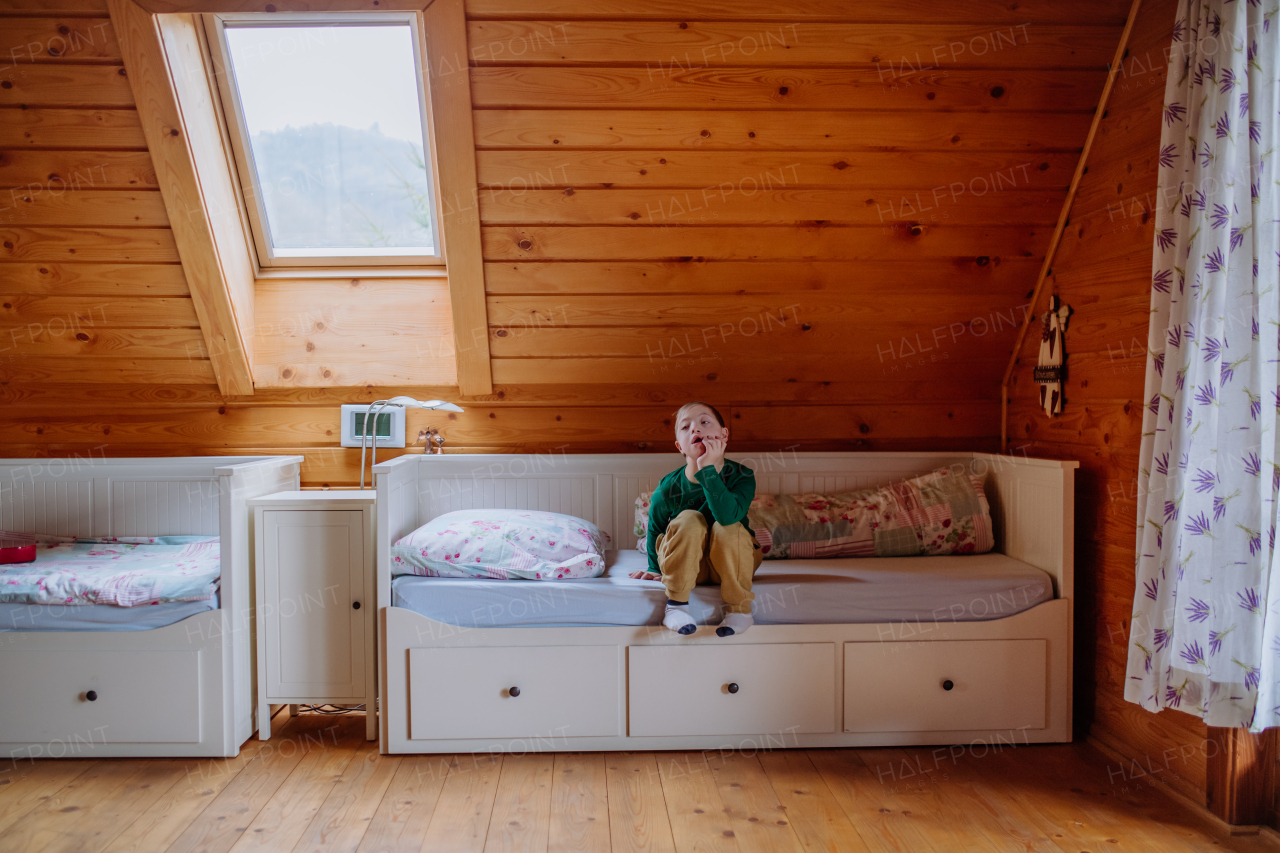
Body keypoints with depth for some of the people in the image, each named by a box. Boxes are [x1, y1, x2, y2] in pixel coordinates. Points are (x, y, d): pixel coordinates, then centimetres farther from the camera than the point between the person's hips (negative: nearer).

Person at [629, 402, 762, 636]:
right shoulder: (668, 487, -18)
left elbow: (728, 516, -41)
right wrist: (655, 568, 11)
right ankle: (676, 604, -21)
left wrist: (708, 470, -42)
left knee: (728, 528, -32)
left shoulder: (742, 476, -21)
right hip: (685, 563, 0)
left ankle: (739, 608, -18)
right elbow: (655, 527, 2)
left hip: (730, 563, 0)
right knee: (689, 519, -29)